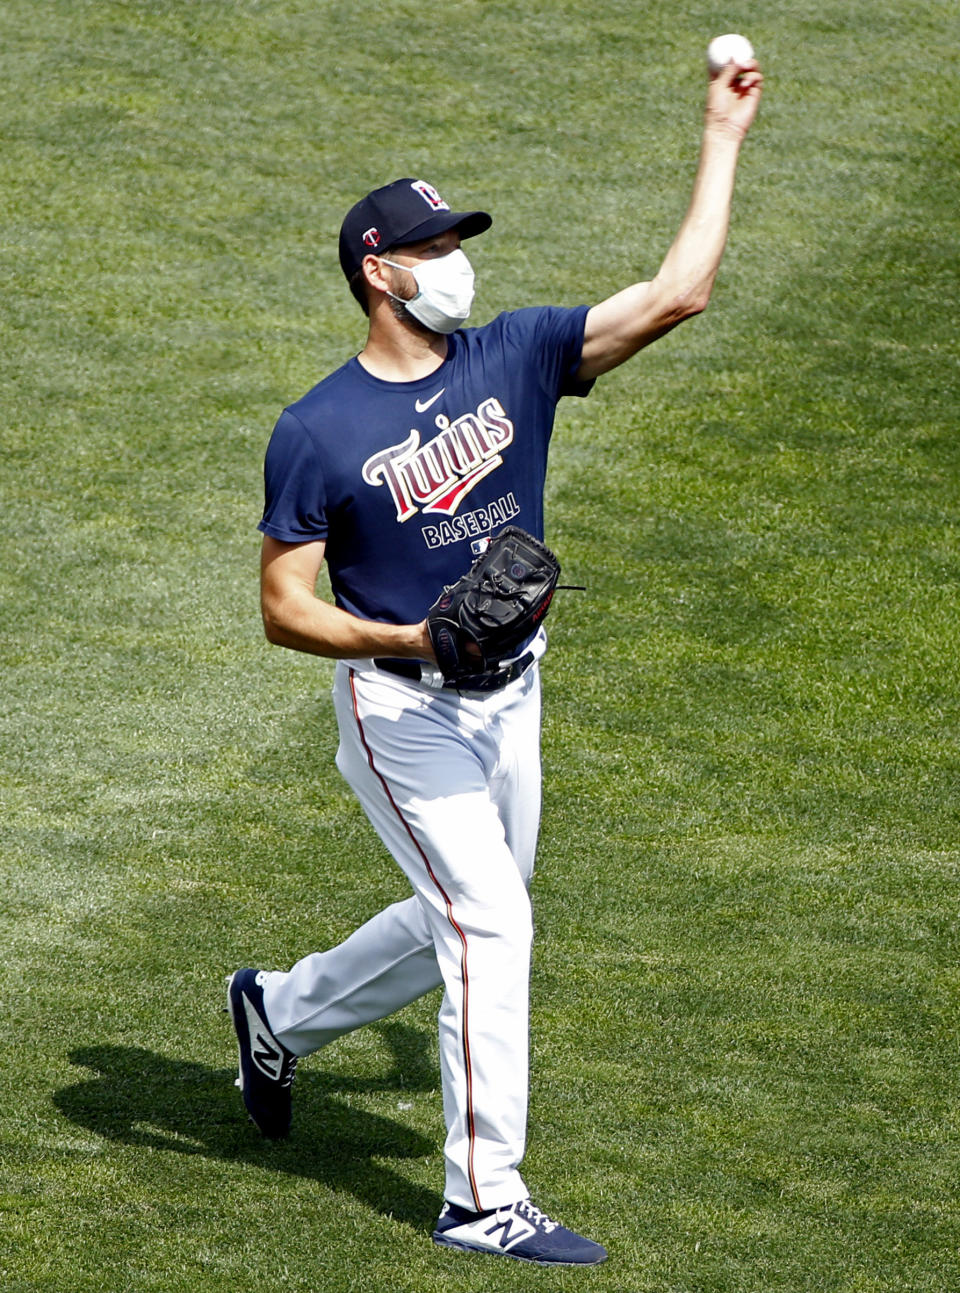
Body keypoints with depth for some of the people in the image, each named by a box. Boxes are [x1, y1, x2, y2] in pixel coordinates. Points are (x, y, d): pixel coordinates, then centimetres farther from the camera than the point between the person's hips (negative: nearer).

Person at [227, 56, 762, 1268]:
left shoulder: (514, 357, -2)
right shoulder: (317, 430, -12)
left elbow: (675, 295, -9)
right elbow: (284, 607, -10)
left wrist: (722, 137, -11)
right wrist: (411, 641, -26)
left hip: (508, 701, 6)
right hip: (400, 711, -6)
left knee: (464, 920, 19)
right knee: (489, 922, -13)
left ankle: (279, 1011, 44)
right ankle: (484, 1201, -5)